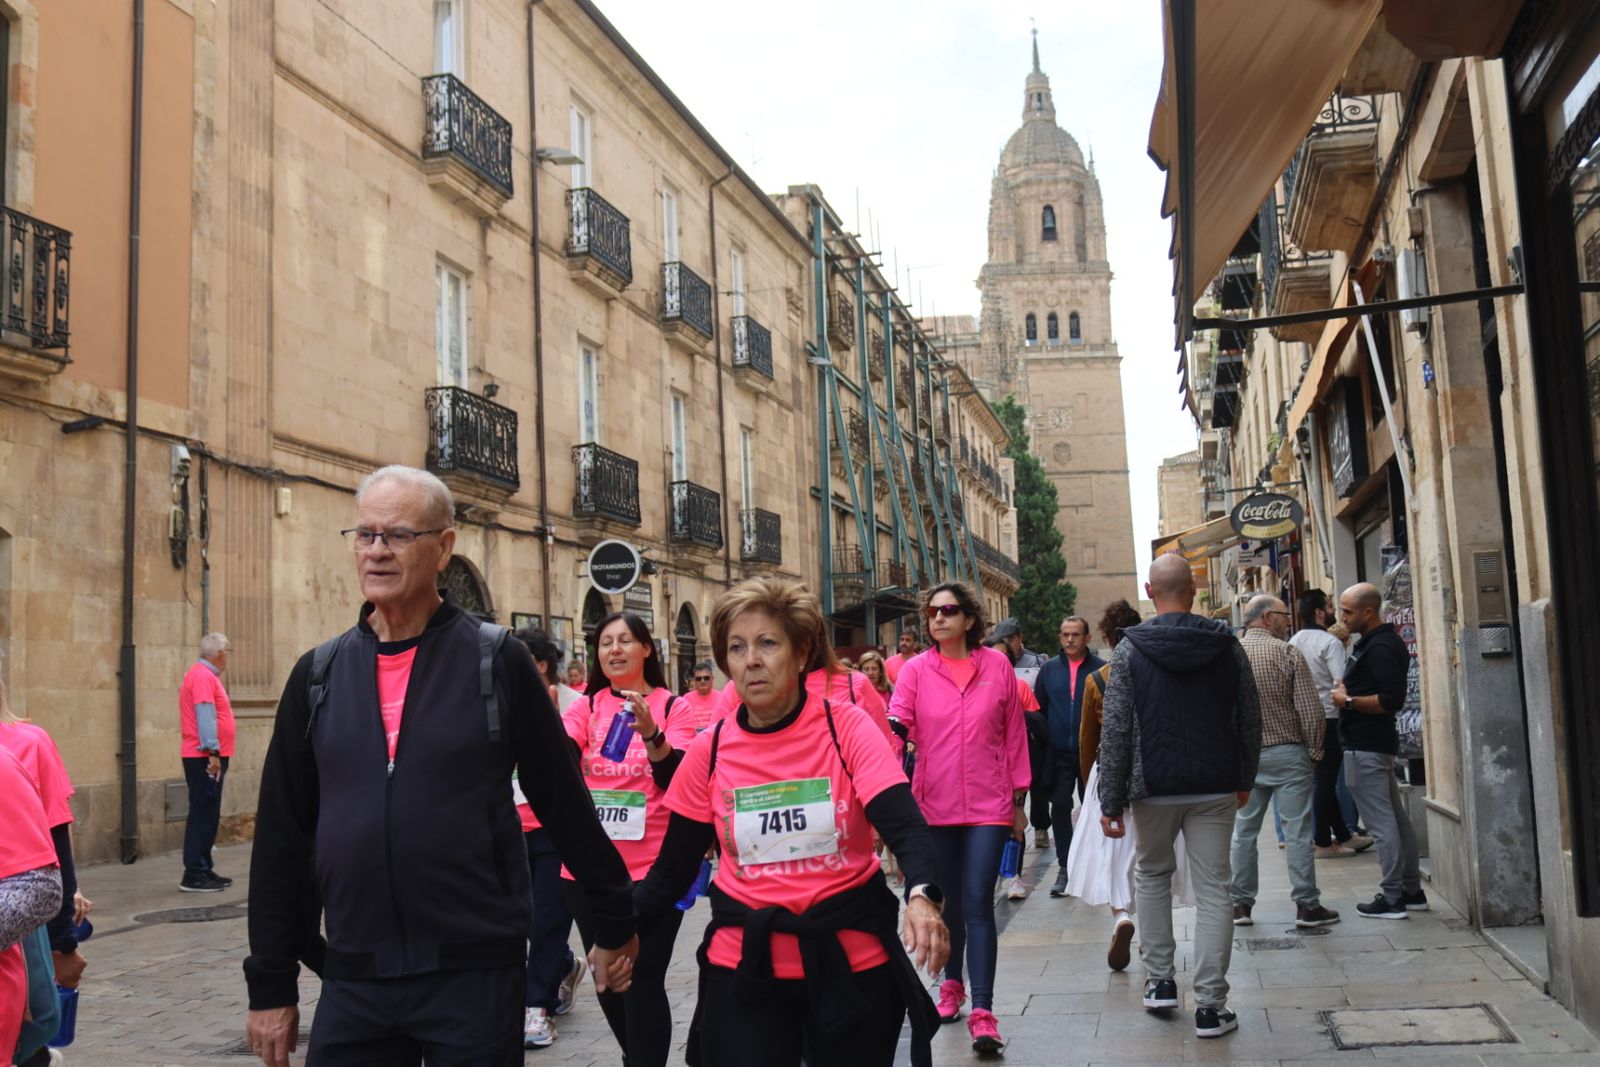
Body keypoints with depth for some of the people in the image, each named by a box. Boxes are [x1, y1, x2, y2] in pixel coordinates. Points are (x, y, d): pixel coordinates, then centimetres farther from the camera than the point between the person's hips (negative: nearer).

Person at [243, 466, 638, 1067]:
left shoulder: (499, 662, -4)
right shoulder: (318, 674, 5)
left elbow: (564, 803, 0)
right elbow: (282, 835, 8)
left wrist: (615, 924, 6)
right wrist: (271, 983, 8)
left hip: (478, 974, -3)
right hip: (351, 981, 3)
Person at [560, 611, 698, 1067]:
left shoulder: (674, 707, -2)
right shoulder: (585, 705, 5)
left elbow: (678, 781, -14)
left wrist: (651, 734, -30)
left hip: (652, 869, -4)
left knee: (642, 981, -6)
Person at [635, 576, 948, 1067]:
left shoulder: (846, 727, -8)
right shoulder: (710, 750, -2)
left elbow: (906, 827, -19)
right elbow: (673, 868, 5)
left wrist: (922, 896, -38)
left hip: (850, 957, -1)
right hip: (743, 963, 1)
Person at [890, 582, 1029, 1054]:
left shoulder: (997, 665, 0)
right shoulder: (916, 670, -1)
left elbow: (1014, 734, 5)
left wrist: (1019, 797, 7)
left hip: (988, 804, -1)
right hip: (935, 804, 1)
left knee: (978, 904, -8)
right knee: (949, 902, 15)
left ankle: (982, 1012, -6)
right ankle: (952, 984, 35)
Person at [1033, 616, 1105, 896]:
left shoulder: (1101, 669, -3)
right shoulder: (1048, 669, 6)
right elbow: (1038, 710, 8)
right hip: (1059, 754, 2)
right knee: (1060, 807, 0)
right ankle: (1064, 868, 8)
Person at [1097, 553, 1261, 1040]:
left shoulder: (1131, 649, -7)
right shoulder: (1227, 645, 0)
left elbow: (1116, 731, -8)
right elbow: (1250, 720, 7)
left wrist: (1110, 802, -4)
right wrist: (1246, 779, 21)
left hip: (1154, 787, -1)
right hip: (1216, 787, 1)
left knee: (1151, 874, 20)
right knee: (1213, 889, 5)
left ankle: (1160, 979, 19)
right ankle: (1210, 1004, 4)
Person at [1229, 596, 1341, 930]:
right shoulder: (1287, 652, -11)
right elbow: (1310, 708, -12)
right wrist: (1315, 751, -1)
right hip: (1287, 753, -4)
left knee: (1244, 831, 10)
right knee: (1297, 831, 2)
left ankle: (1241, 903, 15)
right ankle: (1307, 905, 6)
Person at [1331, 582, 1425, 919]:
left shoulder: (1380, 648, -17)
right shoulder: (1372, 642, 15)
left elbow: (1392, 699, -25)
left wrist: (1348, 701, -17)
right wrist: (1347, 687, 12)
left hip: (1367, 747, -11)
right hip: (1374, 742, 11)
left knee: (1381, 822, -7)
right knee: (1395, 817, 15)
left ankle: (1392, 899, -3)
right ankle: (1411, 891, 22)